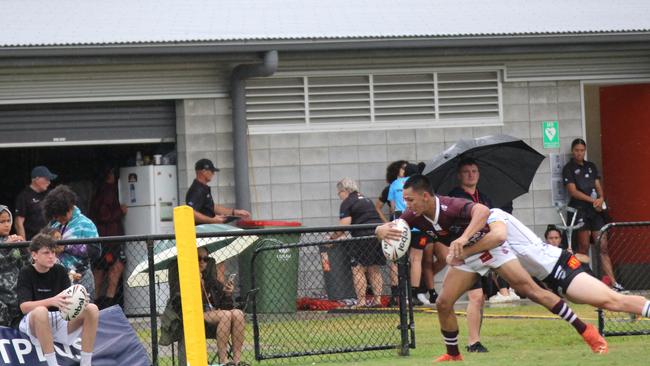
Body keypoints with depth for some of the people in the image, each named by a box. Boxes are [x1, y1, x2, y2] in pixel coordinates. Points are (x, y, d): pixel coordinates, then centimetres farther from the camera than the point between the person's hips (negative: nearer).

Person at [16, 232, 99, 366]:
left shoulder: (60, 271, 6)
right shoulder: (26, 273, -6)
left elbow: (69, 298, -3)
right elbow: (24, 307, -21)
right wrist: (52, 301, -37)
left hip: (60, 321, 4)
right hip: (35, 324, -4)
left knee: (92, 309, -18)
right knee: (41, 311, -39)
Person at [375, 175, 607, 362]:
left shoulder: (450, 207, -34)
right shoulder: (415, 217, -15)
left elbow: (483, 211, -51)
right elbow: (380, 229, -15)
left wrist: (464, 238, -63)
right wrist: (383, 231, -40)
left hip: (490, 245, -6)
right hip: (466, 256, 6)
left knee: (530, 290, -12)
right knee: (443, 304, -5)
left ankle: (586, 331, -9)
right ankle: (453, 354, 16)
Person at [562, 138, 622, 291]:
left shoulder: (591, 166, 18)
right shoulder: (569, 169, 1)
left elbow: (598, 186, 15)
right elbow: (573, 191, -7)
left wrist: (601, 199, -7)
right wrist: (593, 200, -12)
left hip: (596, 209, 5)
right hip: (579, 209, -5)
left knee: (603, 246, -1)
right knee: (584, 247, -5)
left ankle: (613, 282, -5)